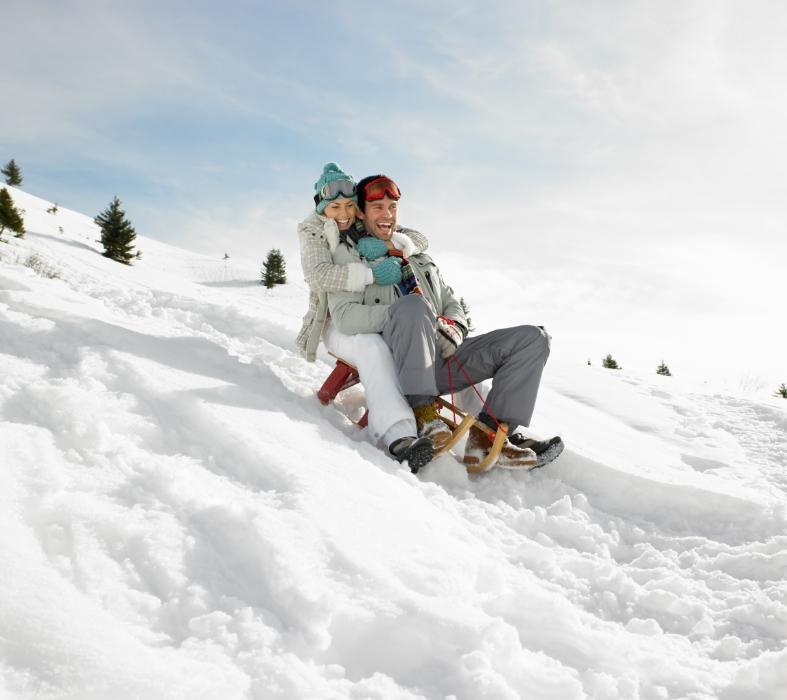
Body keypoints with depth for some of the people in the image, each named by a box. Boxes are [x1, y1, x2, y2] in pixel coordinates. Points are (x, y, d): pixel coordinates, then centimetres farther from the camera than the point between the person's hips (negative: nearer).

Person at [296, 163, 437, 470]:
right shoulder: (313, 233, 0)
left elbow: (420, 240, 5)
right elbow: (320, 274, -20)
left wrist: (389, 243, -16)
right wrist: (372, 274, -31)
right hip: (339, 322, -5)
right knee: (372, 347, -37)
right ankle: (399, 436, -52)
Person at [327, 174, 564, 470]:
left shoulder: (419, 257, 29)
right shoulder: (349, 253, 10)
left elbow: (451, 305, 25)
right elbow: (344, 316, -7)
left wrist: (452, 328, -1)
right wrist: (409, 313, -17)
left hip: (440, 358, 7)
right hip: (397, 360, -6)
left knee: (533, 338, -6)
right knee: (413, 305, -38)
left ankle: (488, 435, -21)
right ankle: (422, 415, -34)